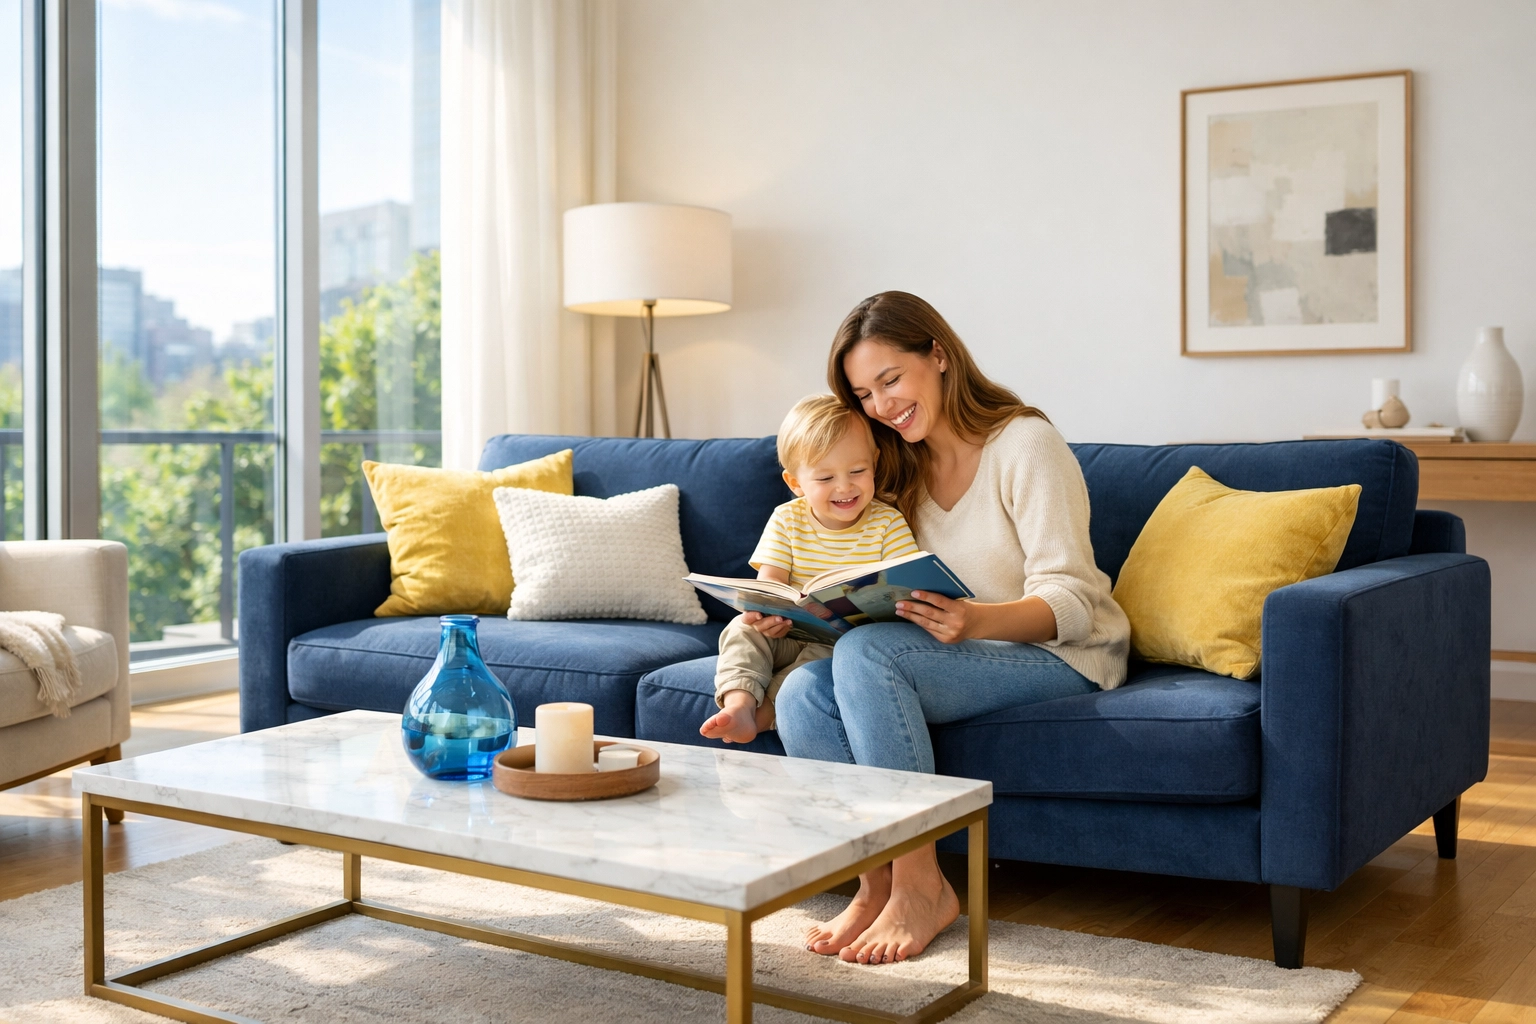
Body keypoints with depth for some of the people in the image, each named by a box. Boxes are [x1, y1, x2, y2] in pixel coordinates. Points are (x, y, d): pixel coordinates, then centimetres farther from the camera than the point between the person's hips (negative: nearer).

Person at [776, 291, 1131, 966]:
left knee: (865, 654, -31)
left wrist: (976, 621, -39)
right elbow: (890, 602, 10)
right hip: (959, 650, 7)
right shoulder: (904, 467, 12)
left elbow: (1070, 600, -18)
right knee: (802, 694, -21)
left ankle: (921, 886, -24)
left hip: (1059, 655, -6)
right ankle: (876, 883, -15)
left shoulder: (1026, 445, -11)